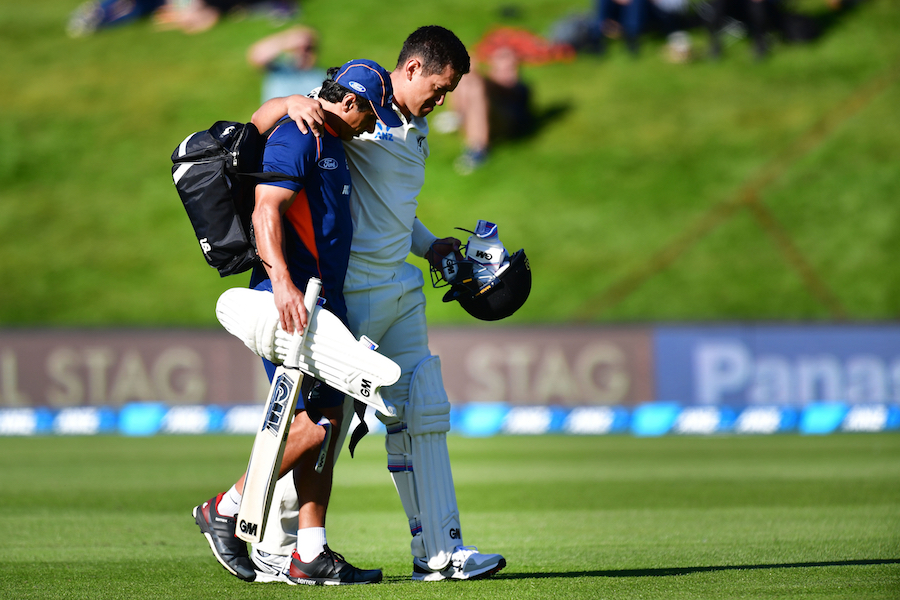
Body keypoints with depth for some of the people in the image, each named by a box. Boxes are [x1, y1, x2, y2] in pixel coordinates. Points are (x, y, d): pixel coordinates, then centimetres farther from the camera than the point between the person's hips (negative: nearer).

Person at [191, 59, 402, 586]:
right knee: (313, 424, -14)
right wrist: (282, 281, -35)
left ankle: (311, 555, 6)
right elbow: (266, 210, -22)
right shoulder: (296, 139, -11)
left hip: (323, 300, 10)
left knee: (326, 422, 5)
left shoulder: (331, 145, 21)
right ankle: (225, 511, 0)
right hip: (289, 299, -10)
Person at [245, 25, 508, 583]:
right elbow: (260, 120, -15)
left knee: (422, 414, 6)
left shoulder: (416, 129, 18)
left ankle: (438, 551, 9)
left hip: (401, 287, 9)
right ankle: (275, 546, 8)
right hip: (348, 289, -9)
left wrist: (428, 245, 18)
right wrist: (294, 103, -36)